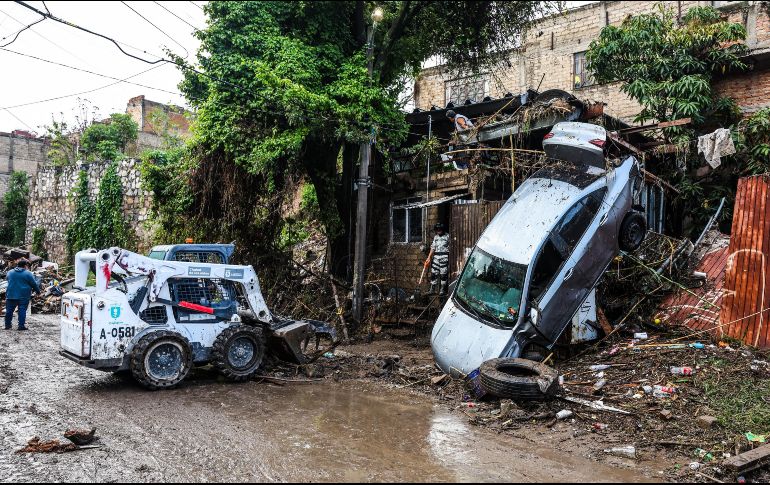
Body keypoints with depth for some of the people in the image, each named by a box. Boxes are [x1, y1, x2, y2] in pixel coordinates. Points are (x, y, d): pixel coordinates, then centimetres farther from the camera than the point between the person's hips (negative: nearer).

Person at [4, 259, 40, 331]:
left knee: (9, 310, 12)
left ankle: (7, 325, 17)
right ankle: (21, 326, 0)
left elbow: (7, 279, 23)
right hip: (23, 296, -4)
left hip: (11, 295, 4)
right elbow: (34, 284, -3)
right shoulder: (28, 274, -8)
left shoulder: (10, 272, 7)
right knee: (22, 311, 0)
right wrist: (38, 291, 12)